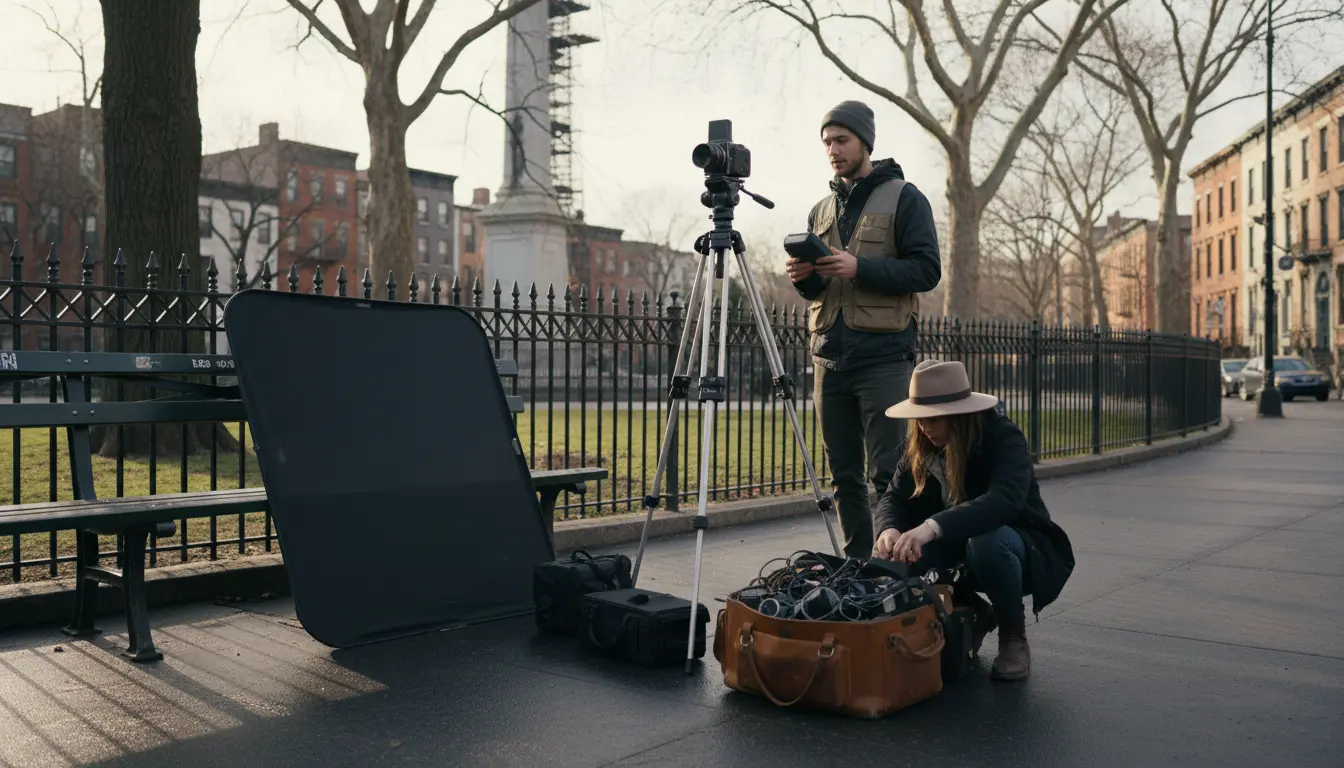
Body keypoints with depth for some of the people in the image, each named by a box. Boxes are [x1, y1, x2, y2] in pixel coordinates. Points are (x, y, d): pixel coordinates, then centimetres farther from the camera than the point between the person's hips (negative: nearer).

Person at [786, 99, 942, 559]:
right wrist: (803, 277, -4)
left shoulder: (904, 198, 1)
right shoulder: (821, 211, 19)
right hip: (830, 356, 6)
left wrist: (860, 268, -19)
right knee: (844, 475, 9)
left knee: (886, 474, -6)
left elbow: (927, 271, -8)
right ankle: (856, 564, 18)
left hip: (883, 357, -6)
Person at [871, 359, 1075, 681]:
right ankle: (974, 613, 6)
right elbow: (894, 497, -9)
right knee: (891, 554, -21)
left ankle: (1014, 635, -10)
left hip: (1025, 548, -6)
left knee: (986, 541, -40)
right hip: (960, 544, 6)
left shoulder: (1004, 437, -24)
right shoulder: (921, 447, -5)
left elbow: (1005, 500, -42)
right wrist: (890, 530, -35)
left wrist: (932, 527, -55)